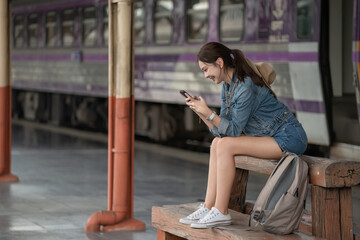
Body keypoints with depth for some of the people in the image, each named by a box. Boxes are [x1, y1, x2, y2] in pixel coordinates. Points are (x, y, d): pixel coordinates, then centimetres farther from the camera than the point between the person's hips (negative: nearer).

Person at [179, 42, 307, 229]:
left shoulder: (245, 88, -21)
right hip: (271, 136, 10)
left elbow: (234, 130, -18)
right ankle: (209, 207, 1)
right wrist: (199, 111, -2)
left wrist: (207, 112, -20)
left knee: (225, 145, -19)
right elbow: (221, 130, 7)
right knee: (217, 143, 3)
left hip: (289, 139, -10)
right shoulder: (227, 87, 8)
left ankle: (221, 212, -16)